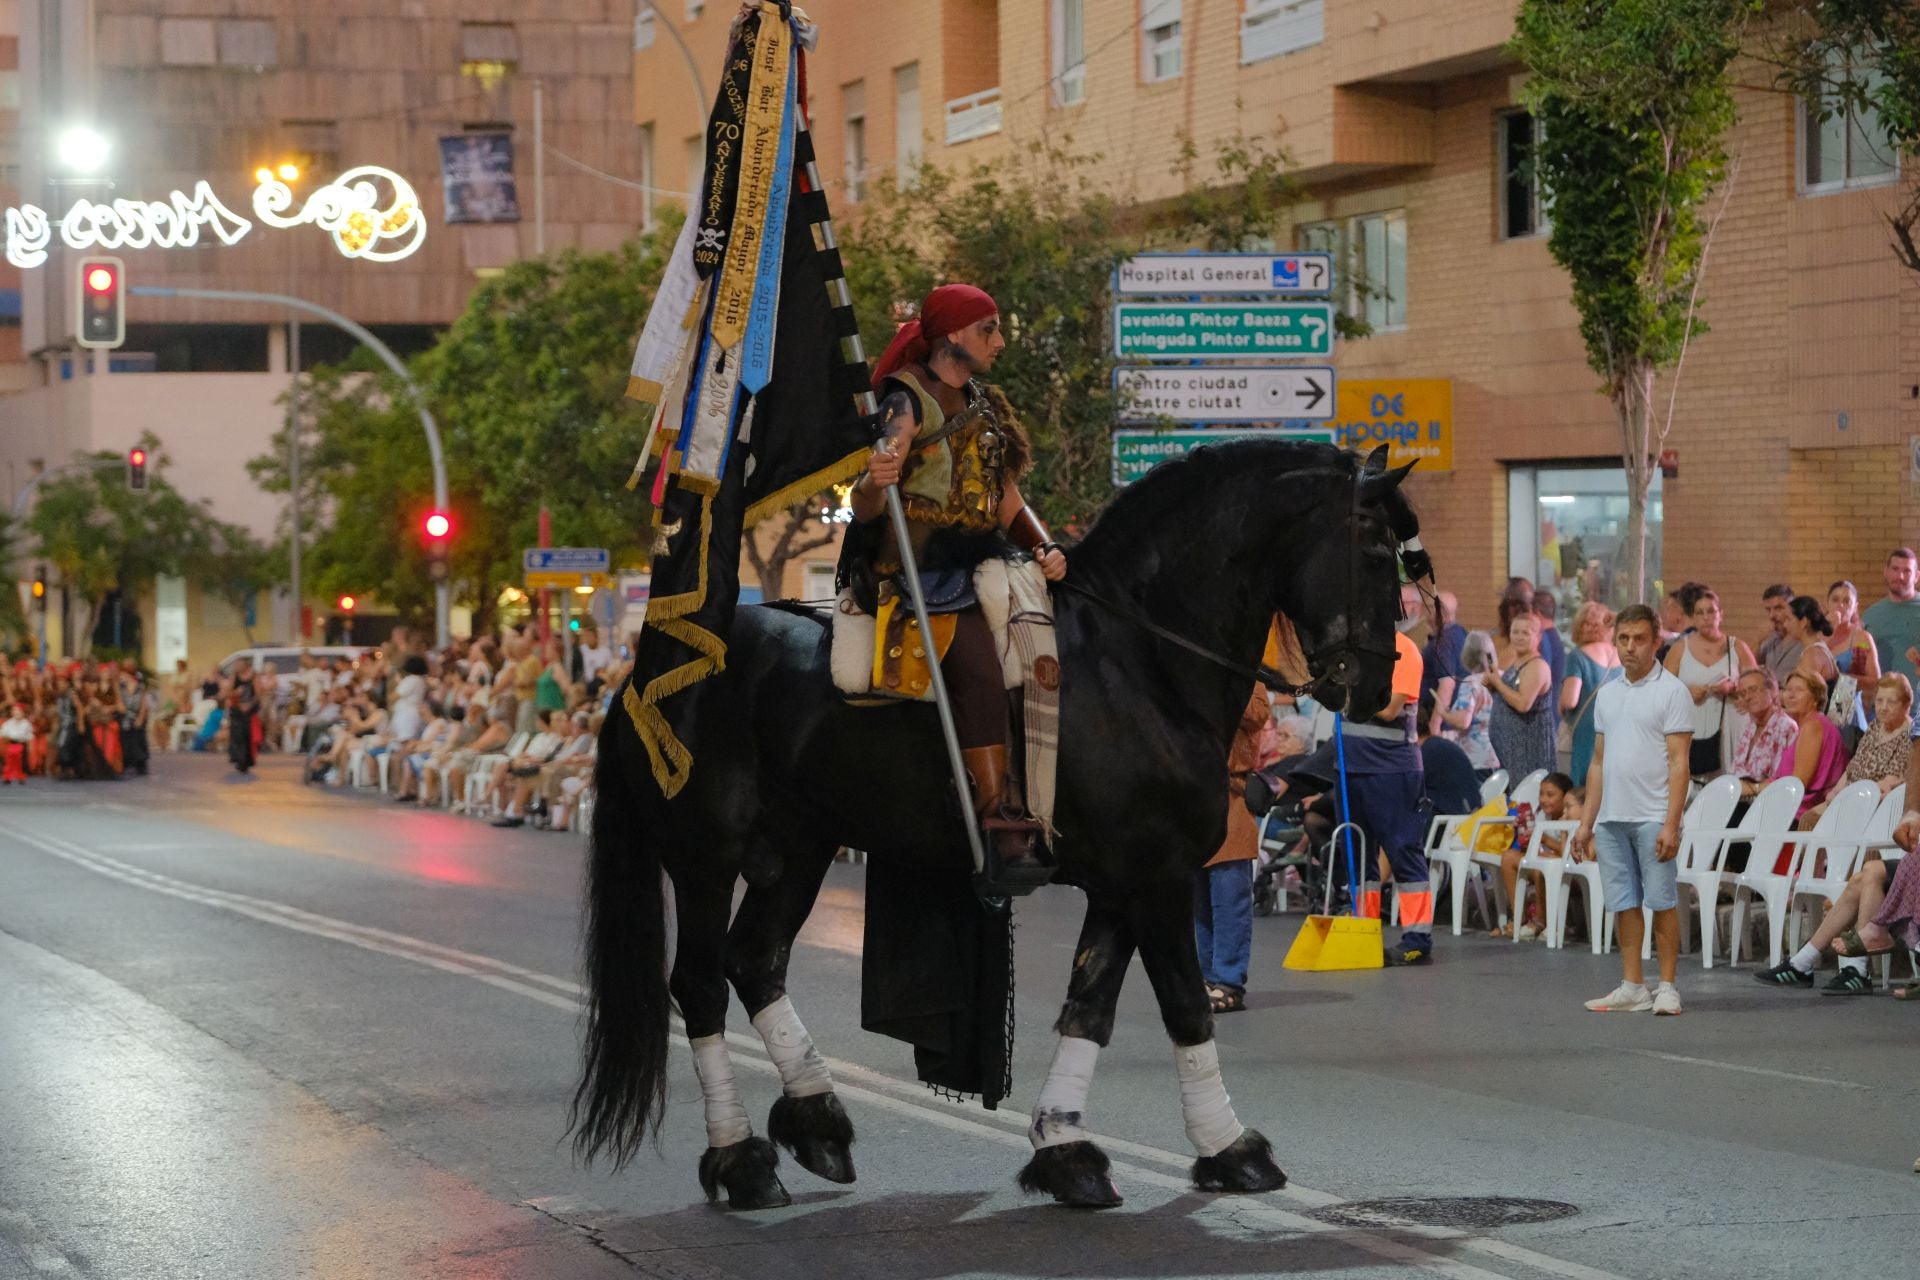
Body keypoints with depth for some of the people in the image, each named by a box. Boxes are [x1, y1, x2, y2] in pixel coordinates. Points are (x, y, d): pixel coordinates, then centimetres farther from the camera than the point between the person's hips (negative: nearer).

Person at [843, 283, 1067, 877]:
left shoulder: (985, 409, 18)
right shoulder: (908, 404, -5)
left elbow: (1009, 505, 21)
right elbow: (864, 507, -15)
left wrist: (1045, 549, 1)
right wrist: (875, 482, -39)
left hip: (973, 572, 8)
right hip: (910, 576, -8)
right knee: (979, 668, -26)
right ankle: (1002, 826, -28)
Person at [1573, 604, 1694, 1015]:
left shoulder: (1671, 691, -5)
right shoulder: (1608, 695, 15)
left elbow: (1678, 762, -10)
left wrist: (1671, 824, -17)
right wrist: (1586, 823, 14)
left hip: (1653, 818, -6)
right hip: (1611, 819, 6)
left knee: (1662, 902, -3)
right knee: (1624, 904, 7)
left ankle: (1667, 986, 3)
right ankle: (1632, 987, 12)